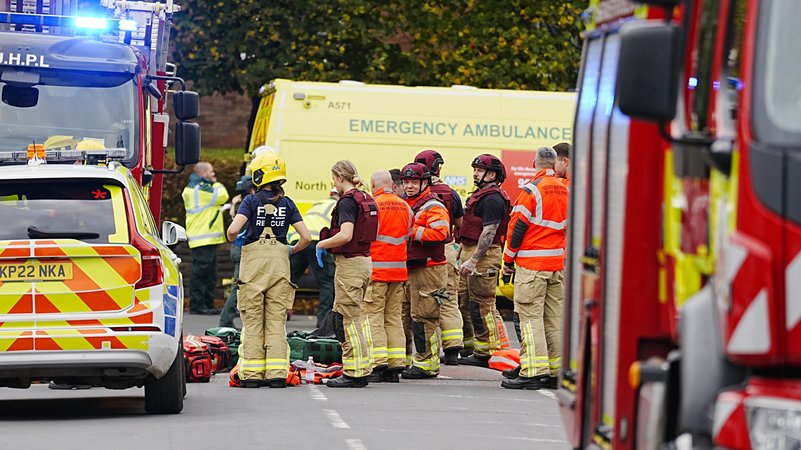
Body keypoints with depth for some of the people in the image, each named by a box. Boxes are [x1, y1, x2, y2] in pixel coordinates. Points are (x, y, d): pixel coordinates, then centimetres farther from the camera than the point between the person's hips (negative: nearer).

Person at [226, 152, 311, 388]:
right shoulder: (287, 204, 4)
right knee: (277, 320, 5)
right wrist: (292, 250, 19)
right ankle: (277, 374, -1)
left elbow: (233, 230, -17)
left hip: (253, 262, -2)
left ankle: (252, 374, 1)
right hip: (279, 262, 2)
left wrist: (232, 240, 5)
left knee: (253, 320, 4)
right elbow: (306, 237, 0)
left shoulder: (251, 201, -5)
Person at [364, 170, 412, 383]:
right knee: (394, 318, 10)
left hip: (376, 269, -6)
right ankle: (396, 364, 7)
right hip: (399, 269, 6)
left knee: (374, 317, -2)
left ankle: (378, 363, -9)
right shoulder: (405, 207, 9)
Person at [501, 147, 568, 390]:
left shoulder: (532, 190, -12)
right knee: (554, 317, 9)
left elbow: (517, 226, -11)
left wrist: (508, 260, -1)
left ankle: (534, 371, -13)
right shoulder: (565, 191, 9)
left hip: (532, 264, -7)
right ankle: (556, 371, 10)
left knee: (530, 316, -7)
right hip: (558, 263, 7)